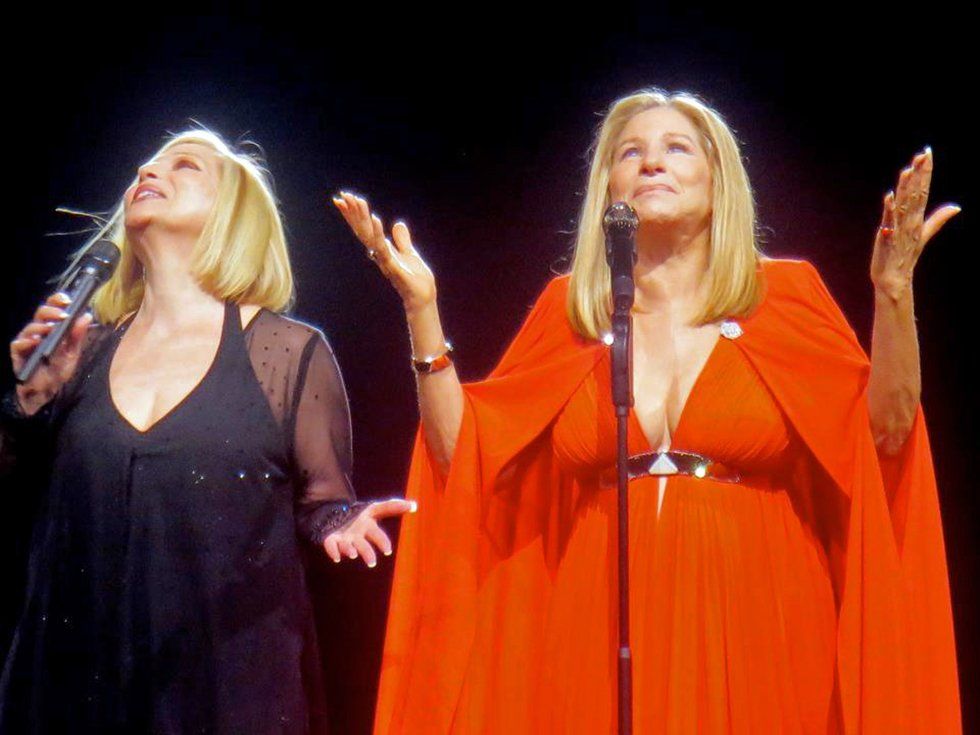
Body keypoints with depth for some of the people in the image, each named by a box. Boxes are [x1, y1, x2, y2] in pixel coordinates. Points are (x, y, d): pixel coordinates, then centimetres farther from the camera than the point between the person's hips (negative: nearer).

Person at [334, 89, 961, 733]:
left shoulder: (785, 295, 5)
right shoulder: (569, 308, 8)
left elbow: (886, 431, -4)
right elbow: (466, 457, 4)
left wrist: (892, 292, -15)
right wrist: (421, 307, -1)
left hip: (754, 643, -1)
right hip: (605, 643, 1)